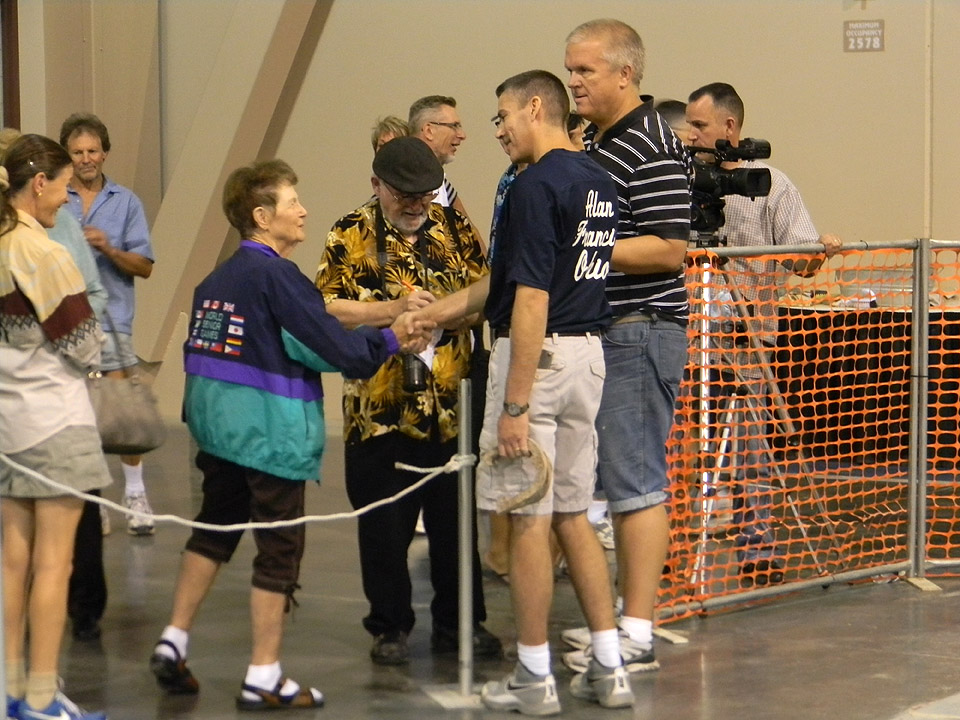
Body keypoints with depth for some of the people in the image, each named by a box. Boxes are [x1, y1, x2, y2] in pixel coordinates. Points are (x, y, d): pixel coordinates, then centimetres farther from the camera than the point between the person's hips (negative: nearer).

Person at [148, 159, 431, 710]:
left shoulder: (217, 279, 8)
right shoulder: (276, 276, -16)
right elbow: (335, 345, -18)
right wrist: (391, 339, -2)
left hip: (218, 426, 8)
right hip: (271, 428, -8)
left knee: (214, 530, 21)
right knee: (279, 547, 2)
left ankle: (174, 642, 20)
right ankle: (265, 678, 8)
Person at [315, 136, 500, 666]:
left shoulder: (455, 230, 9)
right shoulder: (351, 236, 1)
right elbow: (326, 309, -7)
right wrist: (391, 310, -18)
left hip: (452, 404, 2)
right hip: (379, 408, -2)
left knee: (456, 518, 9)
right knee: (384, 523, 5)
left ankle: (459, 622, 21)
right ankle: (390, 627, 18)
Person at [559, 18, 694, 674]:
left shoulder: (653, 150, -15)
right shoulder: (588, 142, 15)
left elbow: (669, 249, -21)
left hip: (641, 333, -10)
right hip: (599, 334, 10)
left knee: (636, 482, -8)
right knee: (620, 480, 14)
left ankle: (638, 637, -5)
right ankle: (627, 613, 23)